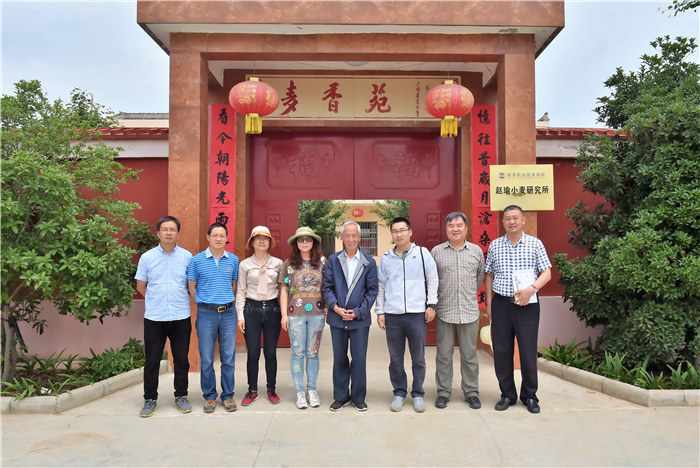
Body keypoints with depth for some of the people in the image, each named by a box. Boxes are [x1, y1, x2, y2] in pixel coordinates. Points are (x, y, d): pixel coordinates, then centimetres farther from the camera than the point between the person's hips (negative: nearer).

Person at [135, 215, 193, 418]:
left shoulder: (187, 256, 3)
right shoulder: (147, 257, 4)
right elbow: (140, 286, 11)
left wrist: (179, 300, 5)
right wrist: (156, 300, 9)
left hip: (181, 316, 0)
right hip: (154, 317, 0)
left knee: (181, 359, 7)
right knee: (152, 360, 6)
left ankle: (181, 396, 21)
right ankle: (150, 399, 20)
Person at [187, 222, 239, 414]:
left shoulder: (233, 260, 6)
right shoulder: (197, 260, 0)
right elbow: (191, 285, 7)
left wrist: (228, 302, 10)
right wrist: (203, 302, 3)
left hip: (228, 313, 2)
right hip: (206, 313, -1)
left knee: (228, 357, 6)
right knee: (206, 358, 5)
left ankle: (228, 396, 18)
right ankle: (210, 396, 19)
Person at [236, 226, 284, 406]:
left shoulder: (278, 263, 5)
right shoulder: (245, 264, 4)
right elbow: (241, 292, 6)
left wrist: (284, 313, 3)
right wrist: (240, 315, 0)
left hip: (272, 309, 1)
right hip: (252, 309, 0)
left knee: (271, 353, 6)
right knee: (253, 354, 2)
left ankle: (271, 389, 22)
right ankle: (252, 390, 19)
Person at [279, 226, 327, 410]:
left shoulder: (321, 262, 4)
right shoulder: (289, 264, 3)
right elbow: (284, 290, 5)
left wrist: (328, 309, 1)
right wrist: (284, 314, 1)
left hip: (317, 314, 1)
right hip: (295, 314, -1)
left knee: (313, 353, 8)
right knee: (298, 353, 4)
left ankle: (312, 390, 20)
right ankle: (299, 392, 15)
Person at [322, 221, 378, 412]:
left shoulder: (369, 262, 3)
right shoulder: (333, 260, 6)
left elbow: (372, 290, 1)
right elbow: (327, 287, 4)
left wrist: (358, 312, -9)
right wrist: (335, 307, -11)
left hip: (360, 318, -1)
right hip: (337, 317, 1)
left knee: (359, 359, 3)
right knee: (339, 358, 10)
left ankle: (358, 397, 19)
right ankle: (341, 396, 23)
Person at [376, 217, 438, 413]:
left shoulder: (422, 253, 3)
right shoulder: (386, 258, 9)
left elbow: (432, 280, 5)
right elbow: (381, 286, 13)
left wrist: (431, 305, 0)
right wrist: (380, 311, 8)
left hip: (417, 314, -2)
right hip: (392, 315, 2)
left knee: (418, 358, 7)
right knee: (395, 358, 8)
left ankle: (418, 394, 21)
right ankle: (399, 393, 23)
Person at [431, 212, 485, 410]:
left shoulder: (476, 251, 7)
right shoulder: (436, 251, 3)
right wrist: (434, 301, 7)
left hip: (469, 311, 1)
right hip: (444, 311, -1)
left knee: (469, 354, 9)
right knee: (444, 354, 5)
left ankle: (471, 392, 22)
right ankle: (443, 392, 18)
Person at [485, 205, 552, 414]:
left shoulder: (535, 244, 2)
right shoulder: (494, 246, 8)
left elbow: (546, 273, 0)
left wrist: (531, 288, -17)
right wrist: (489, 303, 7)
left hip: (527, 305, -2)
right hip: (501, 304, 2)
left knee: (529, 351, 2)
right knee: (502, 351, 6)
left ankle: (529, 396, 20)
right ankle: (507, 395, 21)